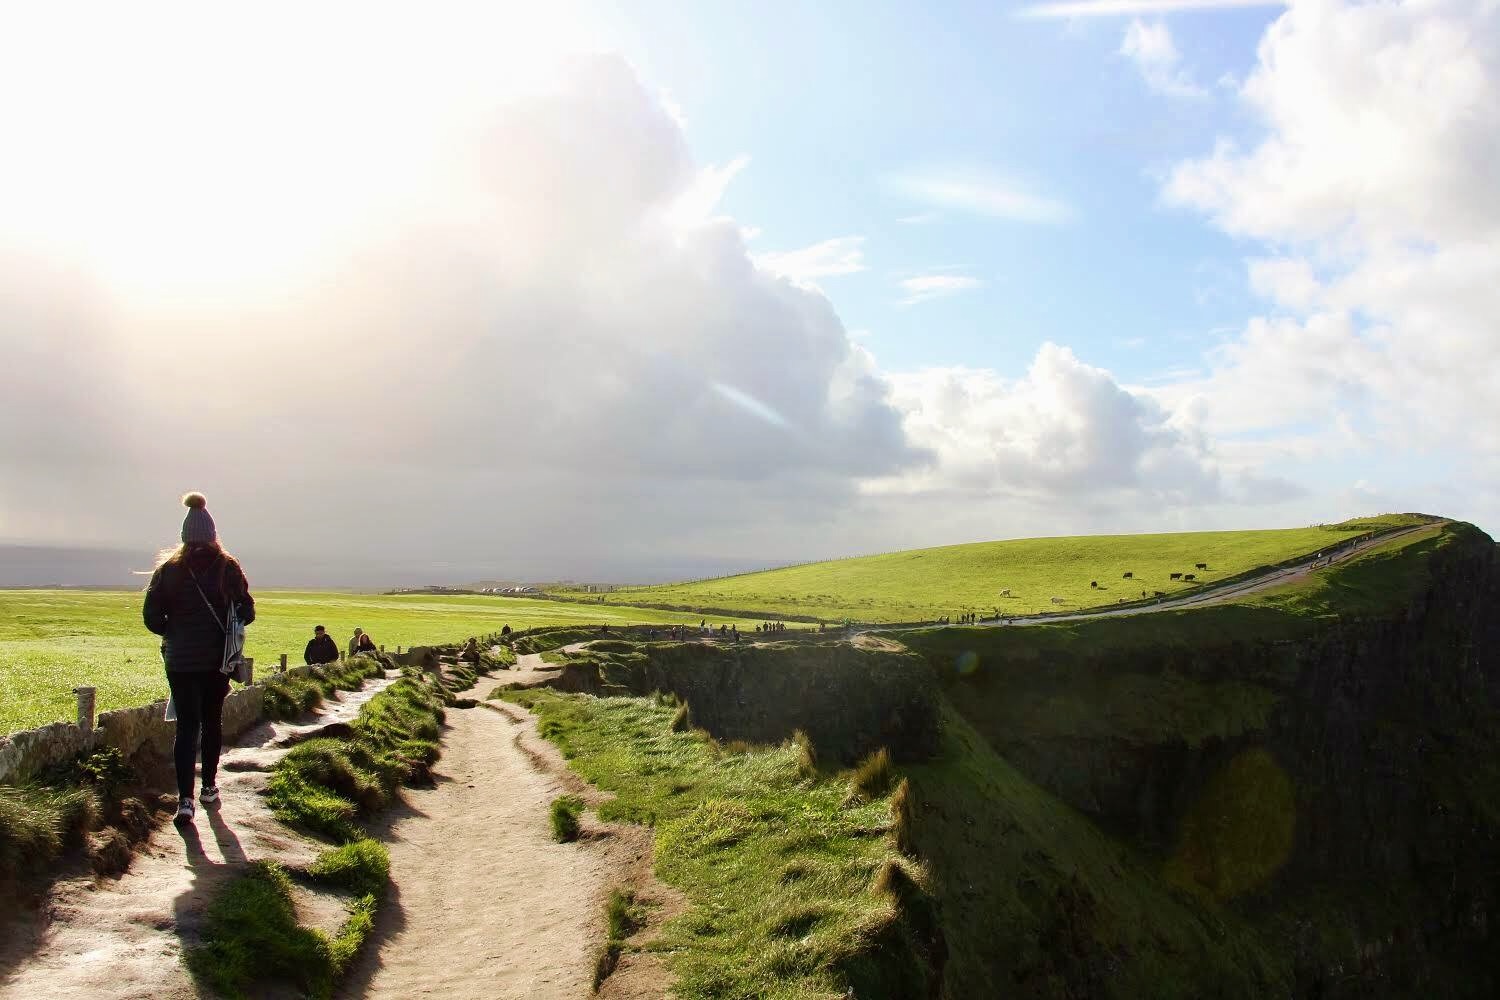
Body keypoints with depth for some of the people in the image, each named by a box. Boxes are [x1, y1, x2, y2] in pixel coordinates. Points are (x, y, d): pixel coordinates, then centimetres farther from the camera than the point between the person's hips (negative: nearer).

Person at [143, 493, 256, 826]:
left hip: (179, 660, 0)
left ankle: (185, 798, -11)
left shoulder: (169, 569, -3)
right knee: (212, 721, 15)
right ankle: (209, 786, 24)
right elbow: (247, 612, -7)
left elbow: (151, 616, -5)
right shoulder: (227, 567, -5)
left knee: (186, 725, 0)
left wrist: (173, 632, 12)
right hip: (218, 659, 0)